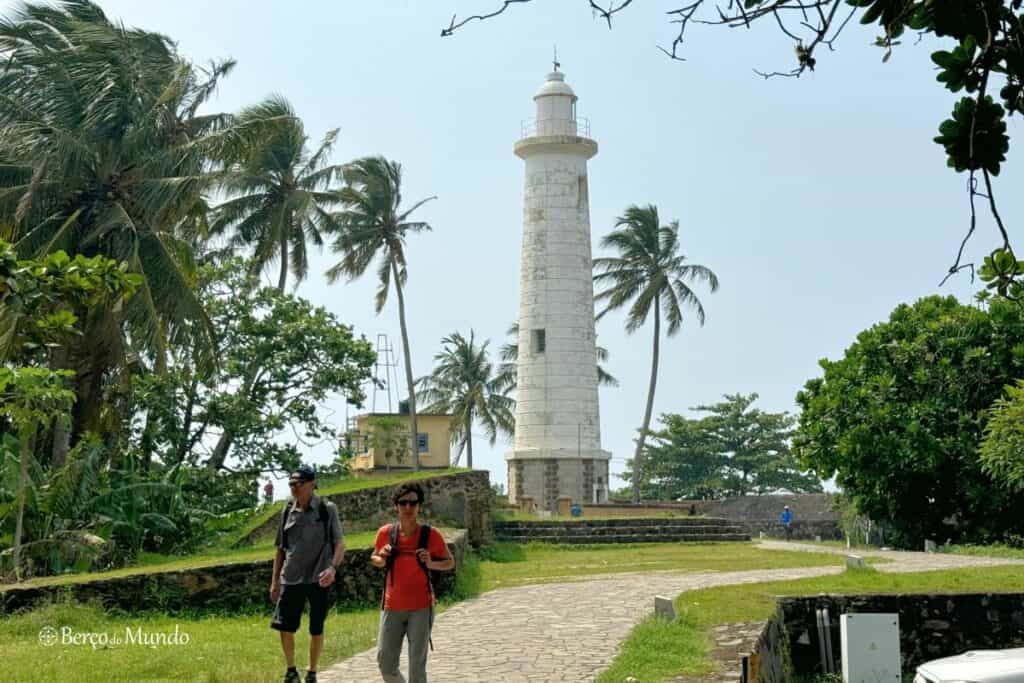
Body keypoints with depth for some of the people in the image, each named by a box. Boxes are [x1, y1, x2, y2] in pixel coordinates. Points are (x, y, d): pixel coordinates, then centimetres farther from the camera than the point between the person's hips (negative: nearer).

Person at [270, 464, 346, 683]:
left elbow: (339, 543, -7)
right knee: (285, 627, 1)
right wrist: (275, 580, 13)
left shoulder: (327, 509, -3)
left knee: (316, 630, 5)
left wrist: (333, 567, -24)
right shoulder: (288, 512, 7)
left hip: (317, 579, -3)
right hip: (291, 579, 3)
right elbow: (280, 548, 14)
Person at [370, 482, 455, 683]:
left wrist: (431, 564, -16)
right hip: (392, 607, 2)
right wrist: (381, 559, -9)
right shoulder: (385, 533, -4)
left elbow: (450, 563, 4)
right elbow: (374, 559, 14)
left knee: (417, 664, 0)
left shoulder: (431, 535, -9)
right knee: (385, 662, 3)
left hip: (421, 608, -2)